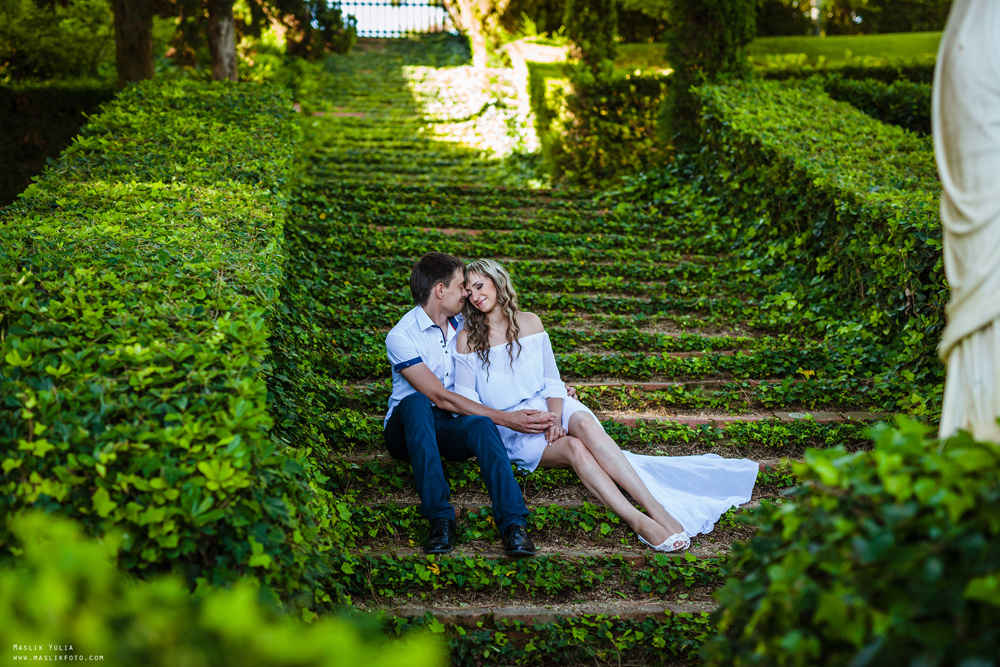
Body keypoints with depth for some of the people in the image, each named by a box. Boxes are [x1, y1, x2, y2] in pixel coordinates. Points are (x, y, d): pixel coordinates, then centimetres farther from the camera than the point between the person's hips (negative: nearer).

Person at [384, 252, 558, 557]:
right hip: (406, 428, -3)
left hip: (450, 429, 4)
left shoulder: (464, 326, 10)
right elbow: (441, 397, -19)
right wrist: (506, 418, -23)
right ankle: (440, 517, -43)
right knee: (416, 403, -38)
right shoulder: (401, 336, -11)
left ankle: (513, 523, -48)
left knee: (480, 425, -32)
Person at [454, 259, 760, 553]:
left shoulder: (529, 323, 11)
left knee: (584, 424, -33)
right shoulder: (467, 340, 2)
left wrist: (555, 417, -10)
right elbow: (466, 401, -3)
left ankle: (657, 508, -43)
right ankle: (640, 523, -46)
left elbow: (552, 380, 10)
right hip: (512, 430, -2)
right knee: (573, 448, -32)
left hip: (549, 406, 2)